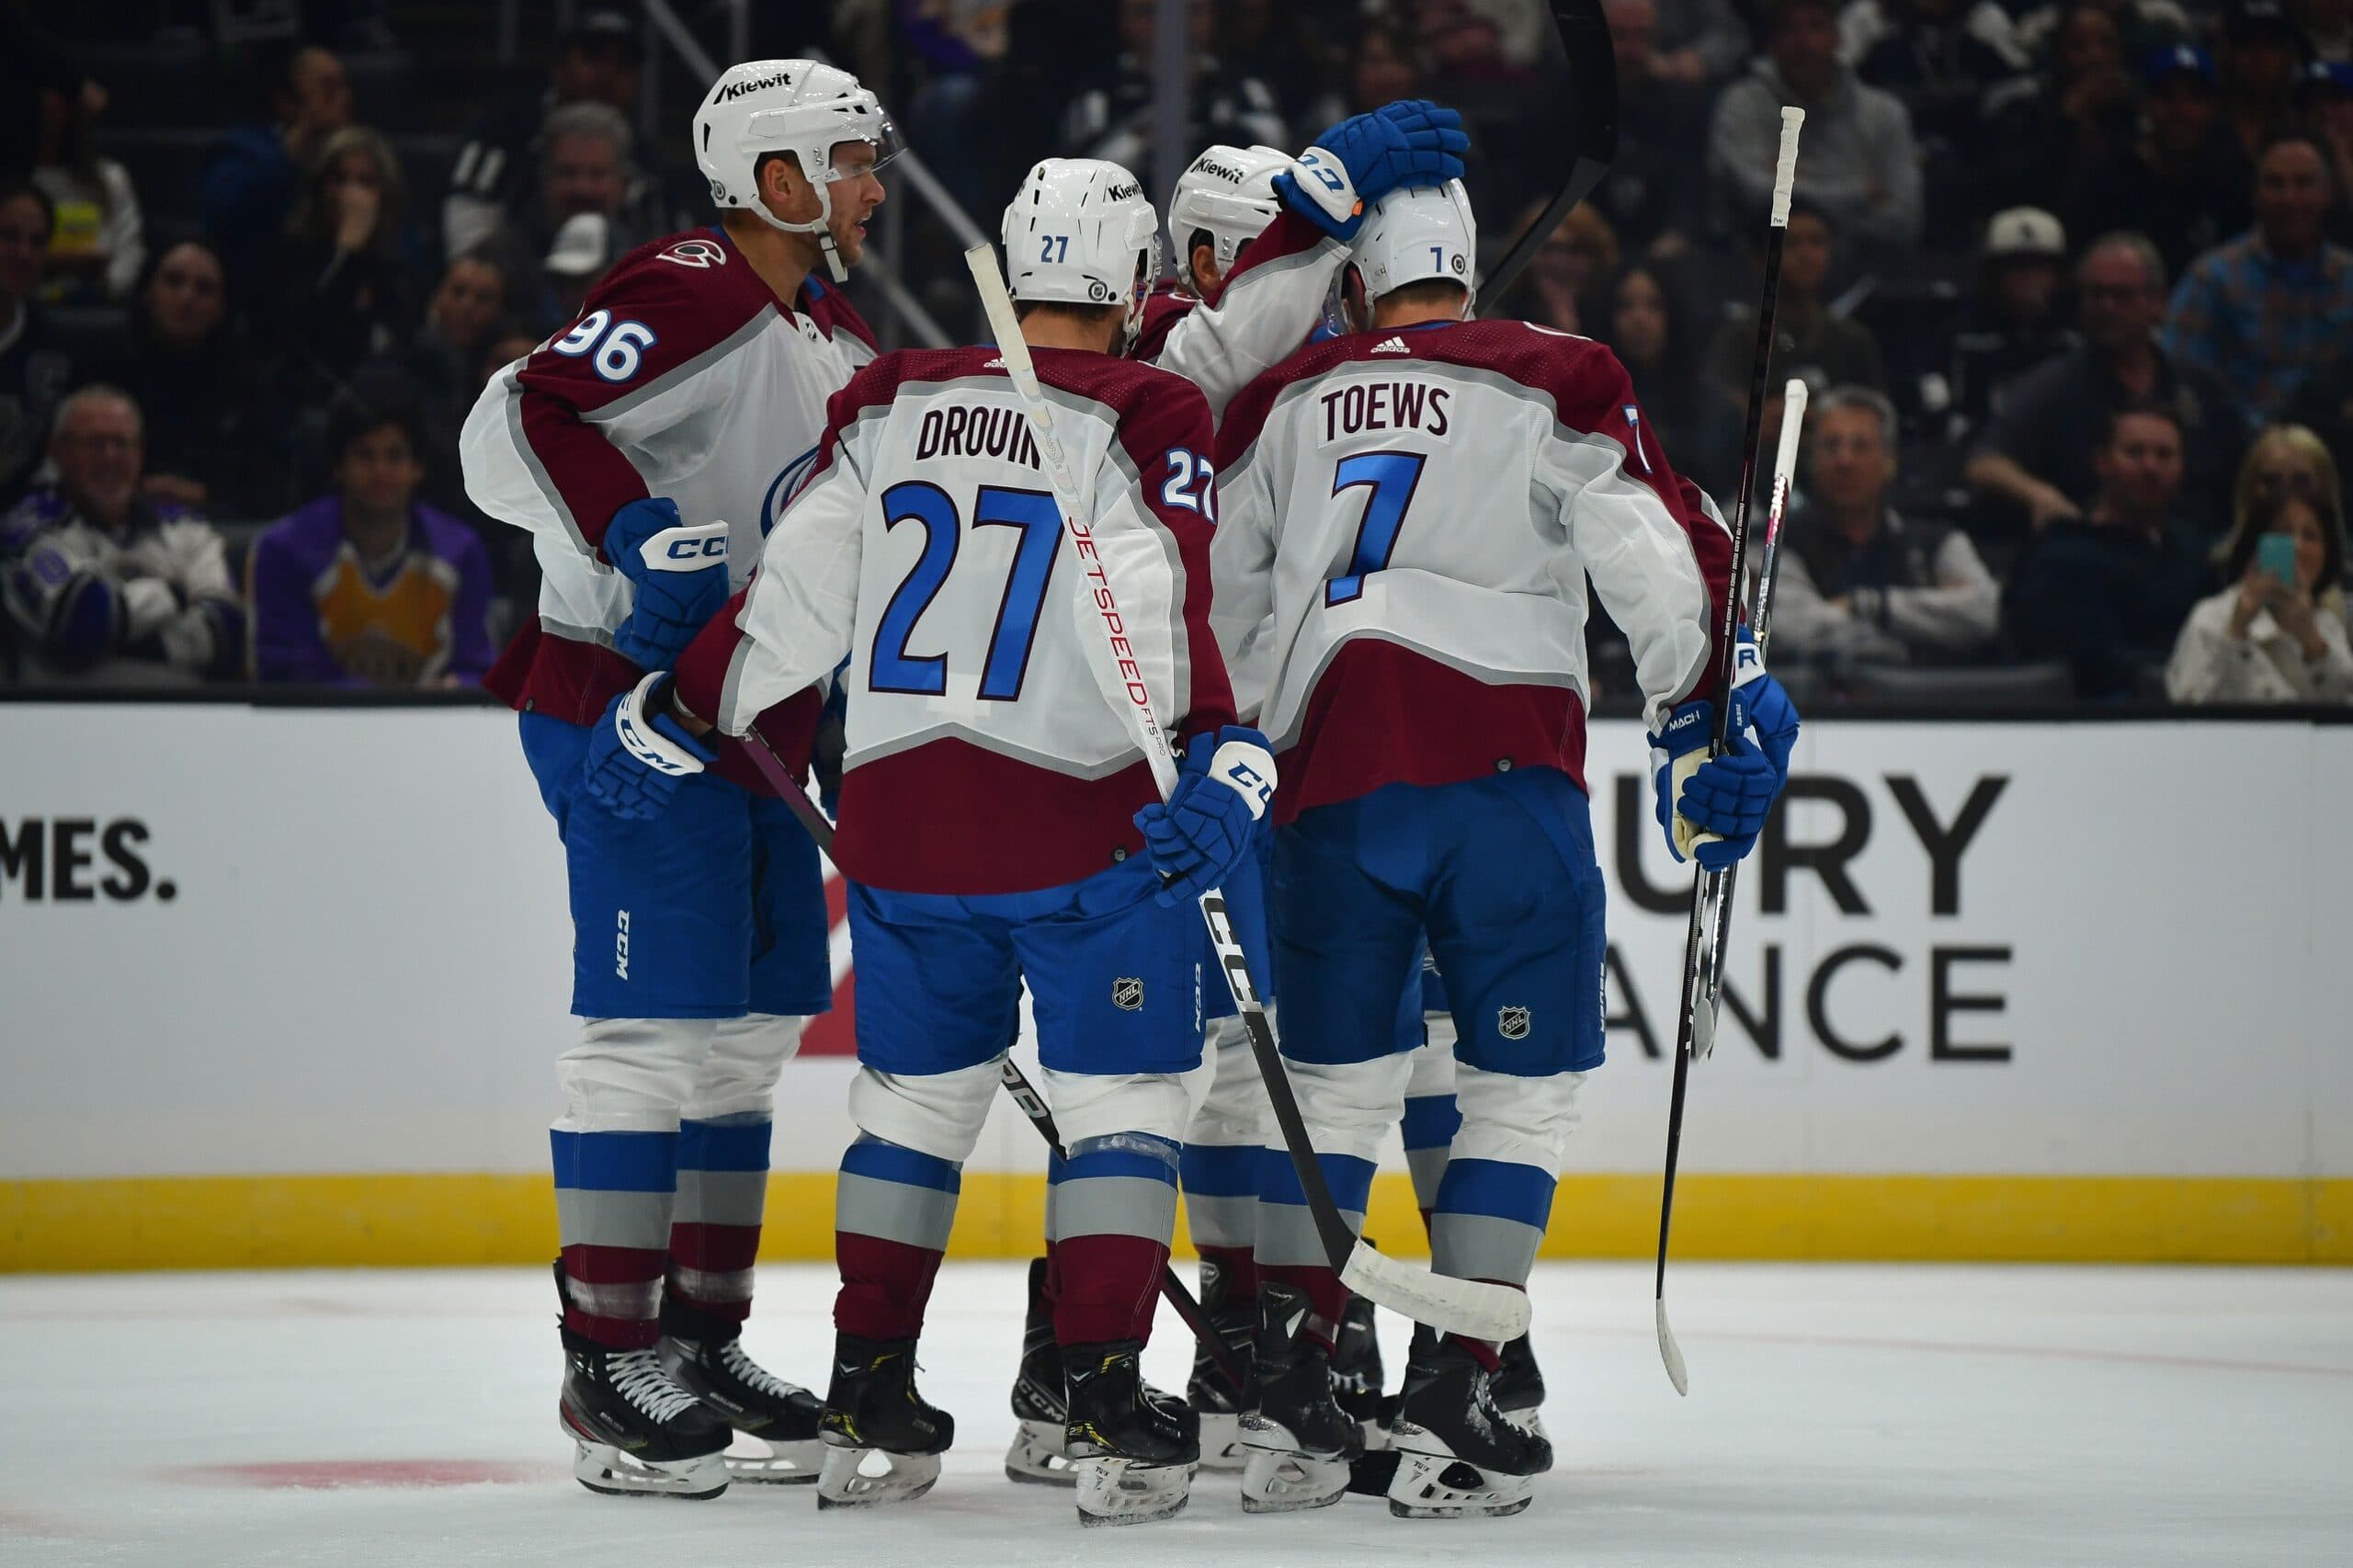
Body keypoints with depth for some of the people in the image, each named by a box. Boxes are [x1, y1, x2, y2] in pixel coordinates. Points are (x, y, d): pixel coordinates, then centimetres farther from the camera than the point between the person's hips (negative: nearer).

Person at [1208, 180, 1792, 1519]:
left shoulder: (1283, 406, 15)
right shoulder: (1555, 385, 4)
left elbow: (1222, 615, 15)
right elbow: (1659, 554, -6)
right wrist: (1708, 720, 0)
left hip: (1333, 782, 3)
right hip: (1506, 770, -3)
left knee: (1336, 1082, 13)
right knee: (1522, 1088, 4)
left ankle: (1290, 1402, 6)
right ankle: (1450, 1406, -4)